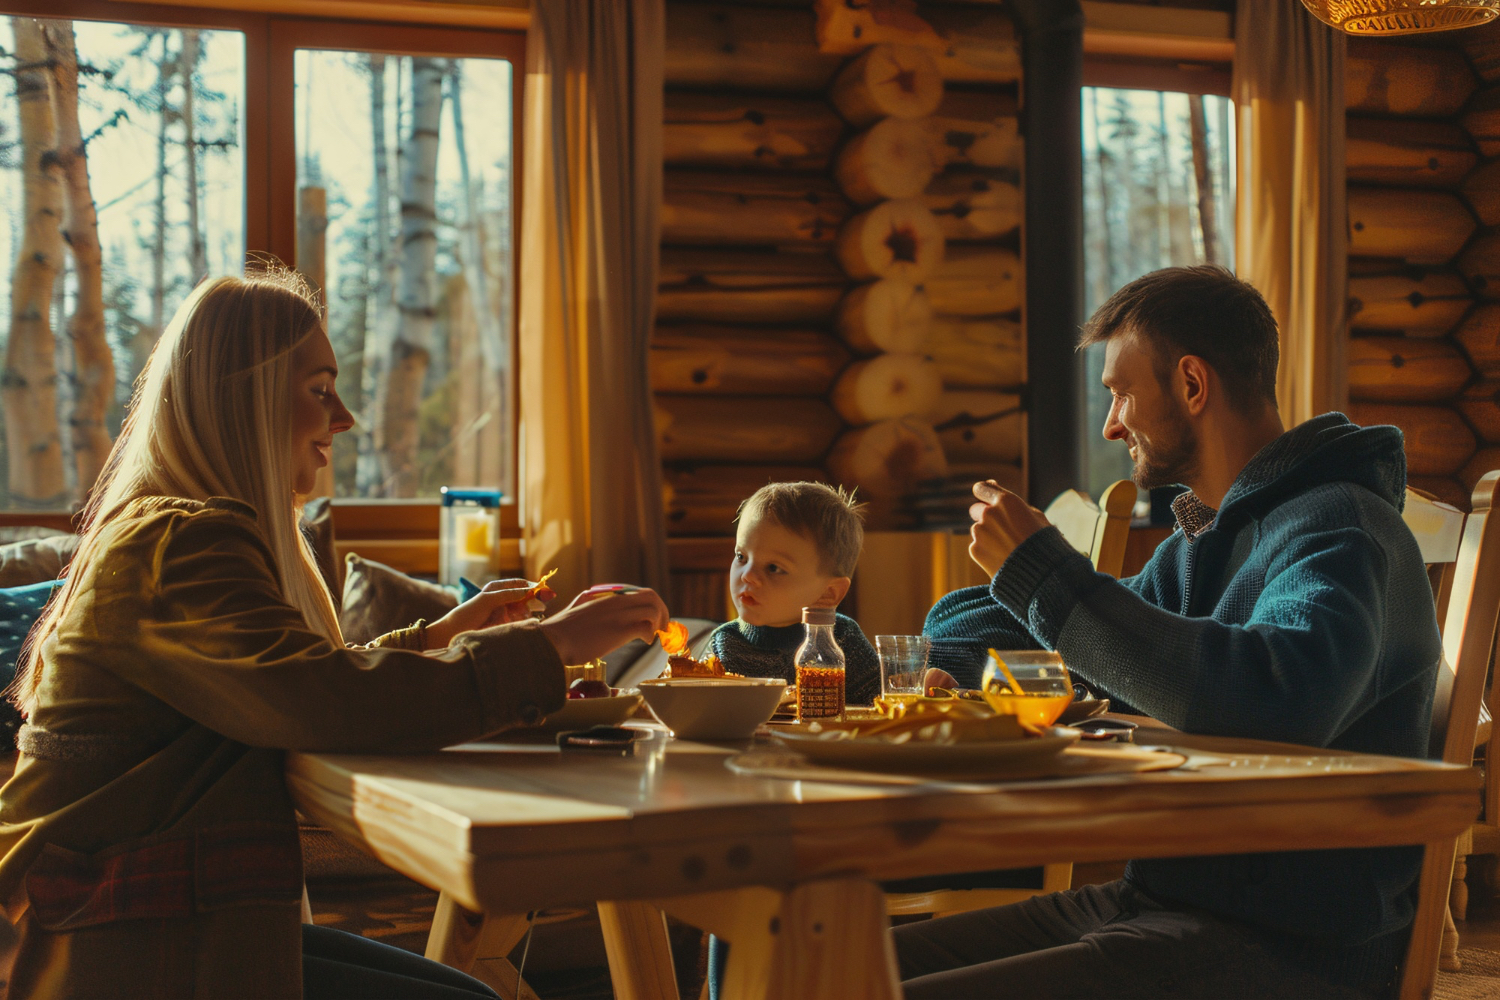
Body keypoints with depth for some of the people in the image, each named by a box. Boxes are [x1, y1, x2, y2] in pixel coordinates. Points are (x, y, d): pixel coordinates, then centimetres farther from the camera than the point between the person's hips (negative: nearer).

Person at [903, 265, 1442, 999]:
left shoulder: (1340, 529, -12)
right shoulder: (1198, 545, 17)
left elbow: (1286, 700, -34)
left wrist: (1041, 575, -24)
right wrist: (943, 665, 8)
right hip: (1153, 901, 9)